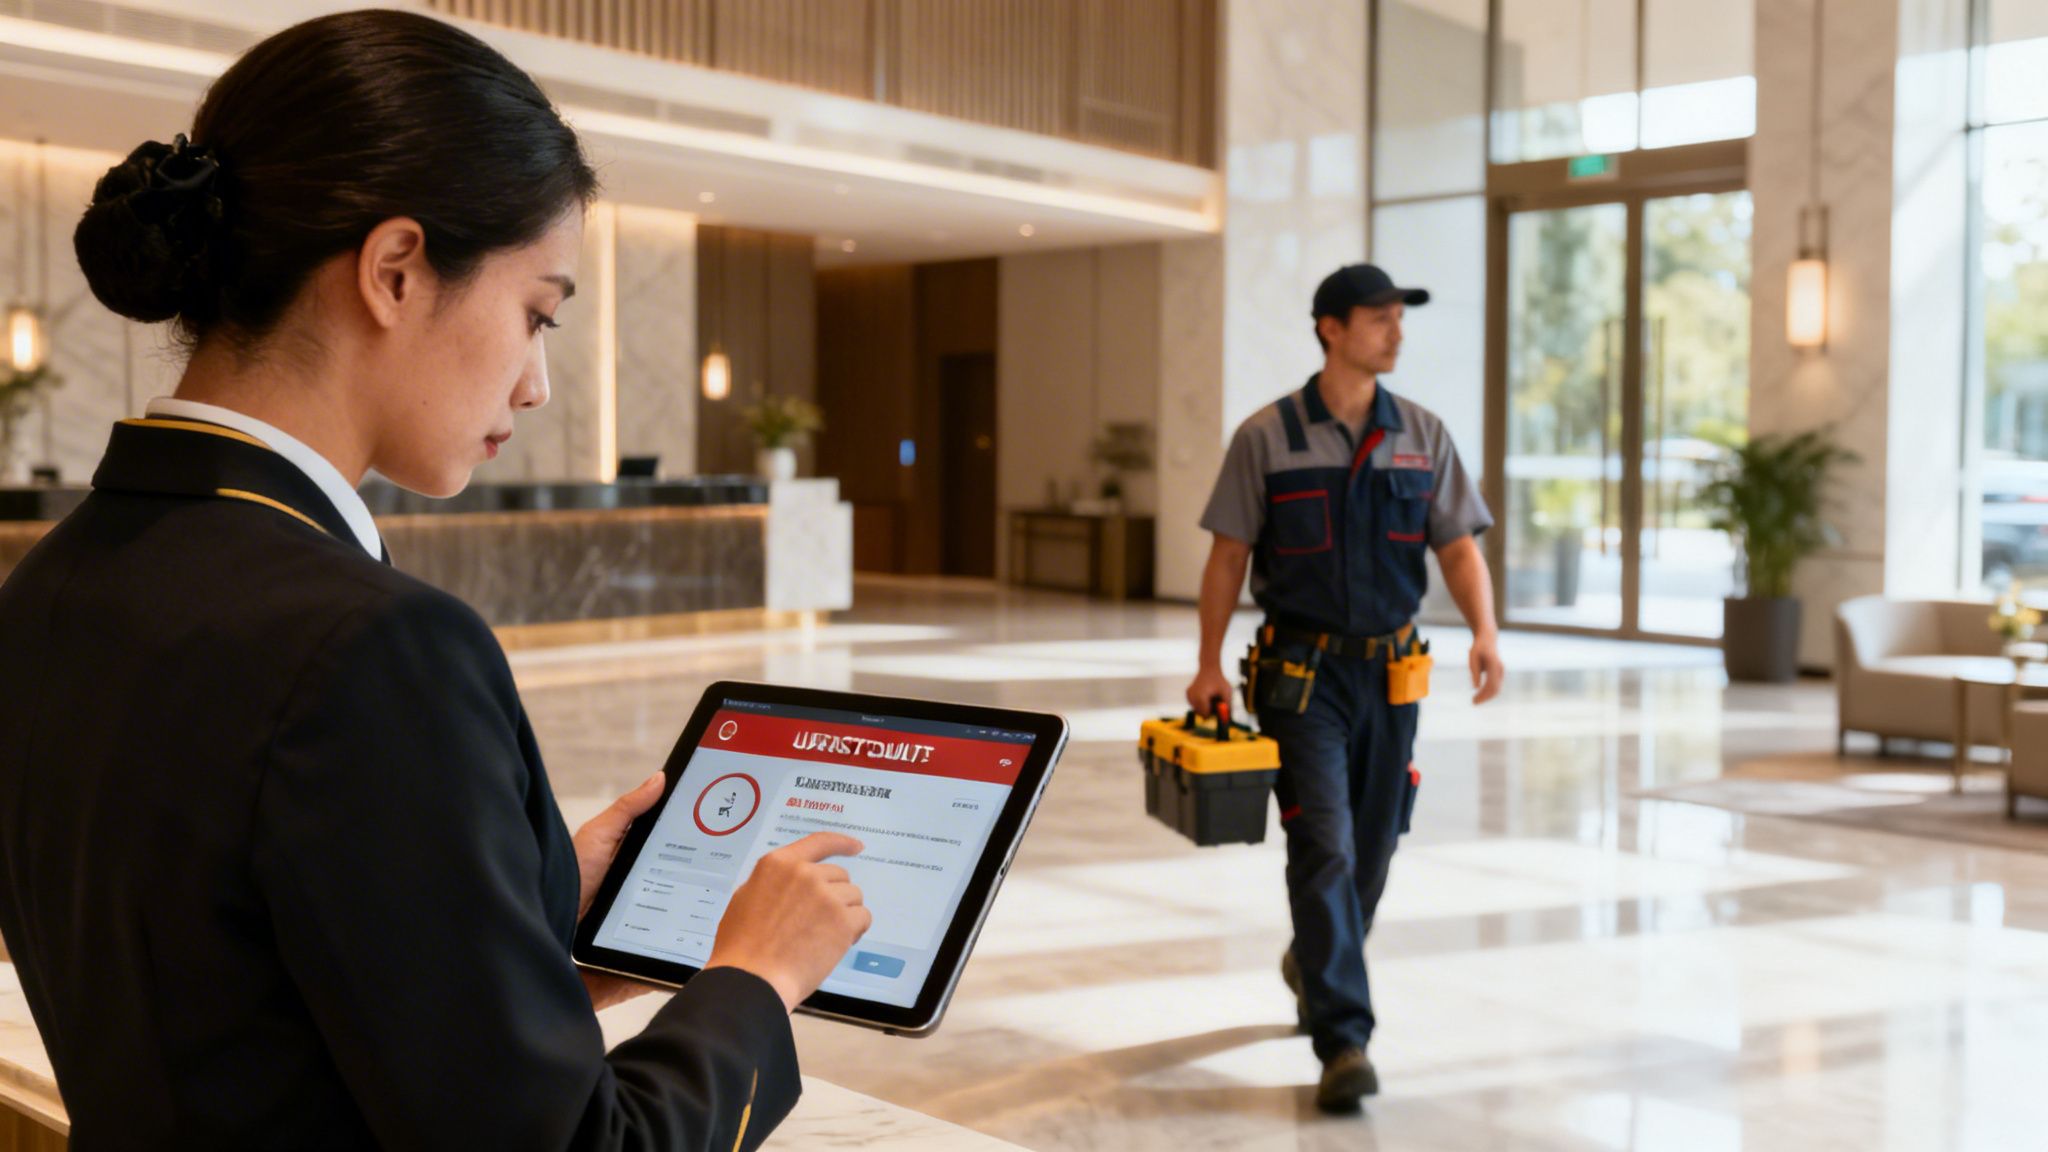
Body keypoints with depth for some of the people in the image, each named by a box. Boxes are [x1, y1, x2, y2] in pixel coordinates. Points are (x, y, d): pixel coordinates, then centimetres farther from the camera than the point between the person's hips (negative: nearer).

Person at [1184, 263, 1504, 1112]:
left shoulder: (1422, 435, 5)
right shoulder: (1267, 436, -4)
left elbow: (1458, 546, 3)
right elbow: (1228, 555, -1)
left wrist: (1484, 631, -14)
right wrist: (1210, 666, -4)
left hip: (1390, 670, 4)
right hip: (1301, 671, -4)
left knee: (1371, 850, 13)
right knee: (1325, 850, -11)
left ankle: (1314, 964, 41)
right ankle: (1343, 1040, -8)